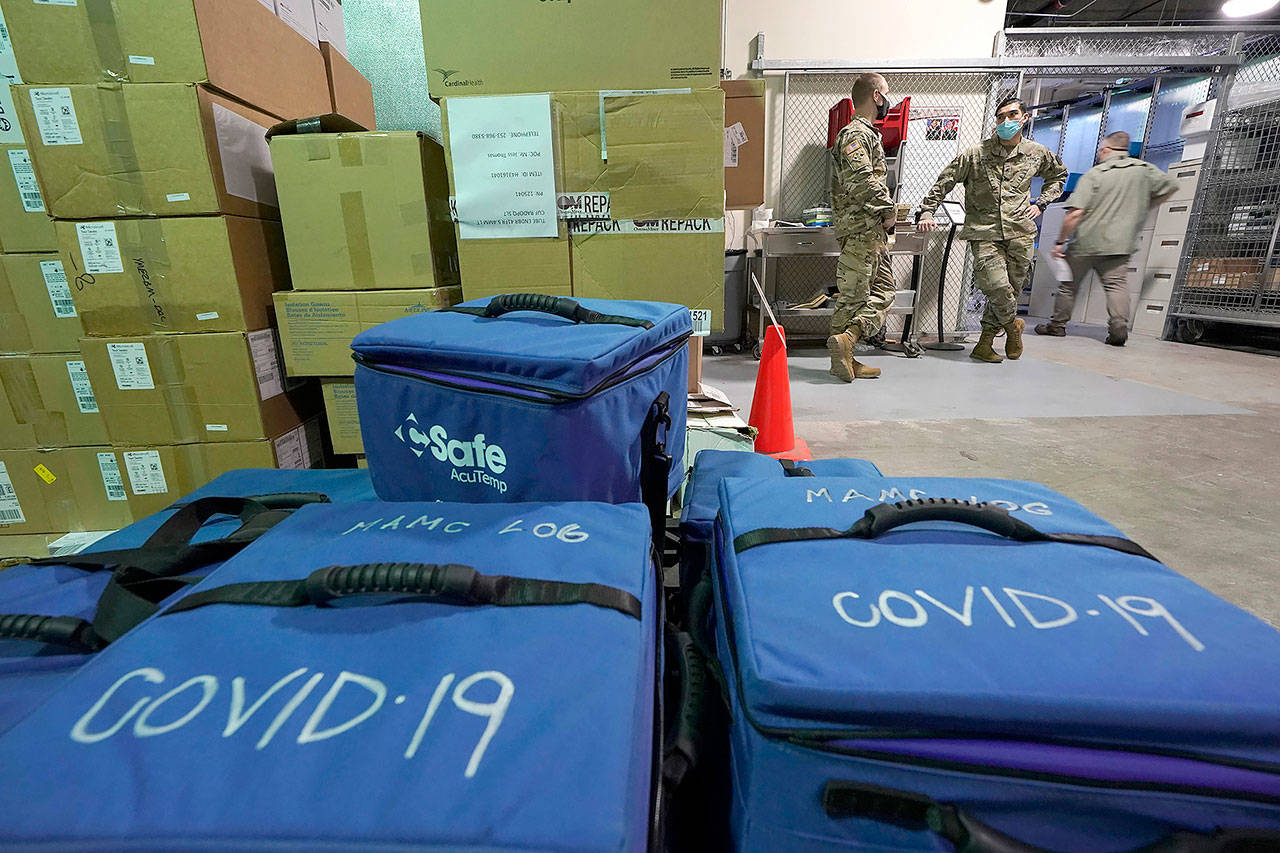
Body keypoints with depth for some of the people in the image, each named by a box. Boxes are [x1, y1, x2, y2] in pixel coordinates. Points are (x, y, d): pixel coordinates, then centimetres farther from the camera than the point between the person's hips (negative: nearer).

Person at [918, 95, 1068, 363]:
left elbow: (1058, 175, 29)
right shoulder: (976, 155, 0)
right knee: (998, 287, -19)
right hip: (984, 234, -3)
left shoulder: (1038, 154, 11)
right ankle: (1013, 325, 13)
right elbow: (944, 182, 4)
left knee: (1011, 289, 3)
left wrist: (1041, 204, 15)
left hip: (1020, 233, 4)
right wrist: (926, 212, -7)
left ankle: (984, 344, 18)